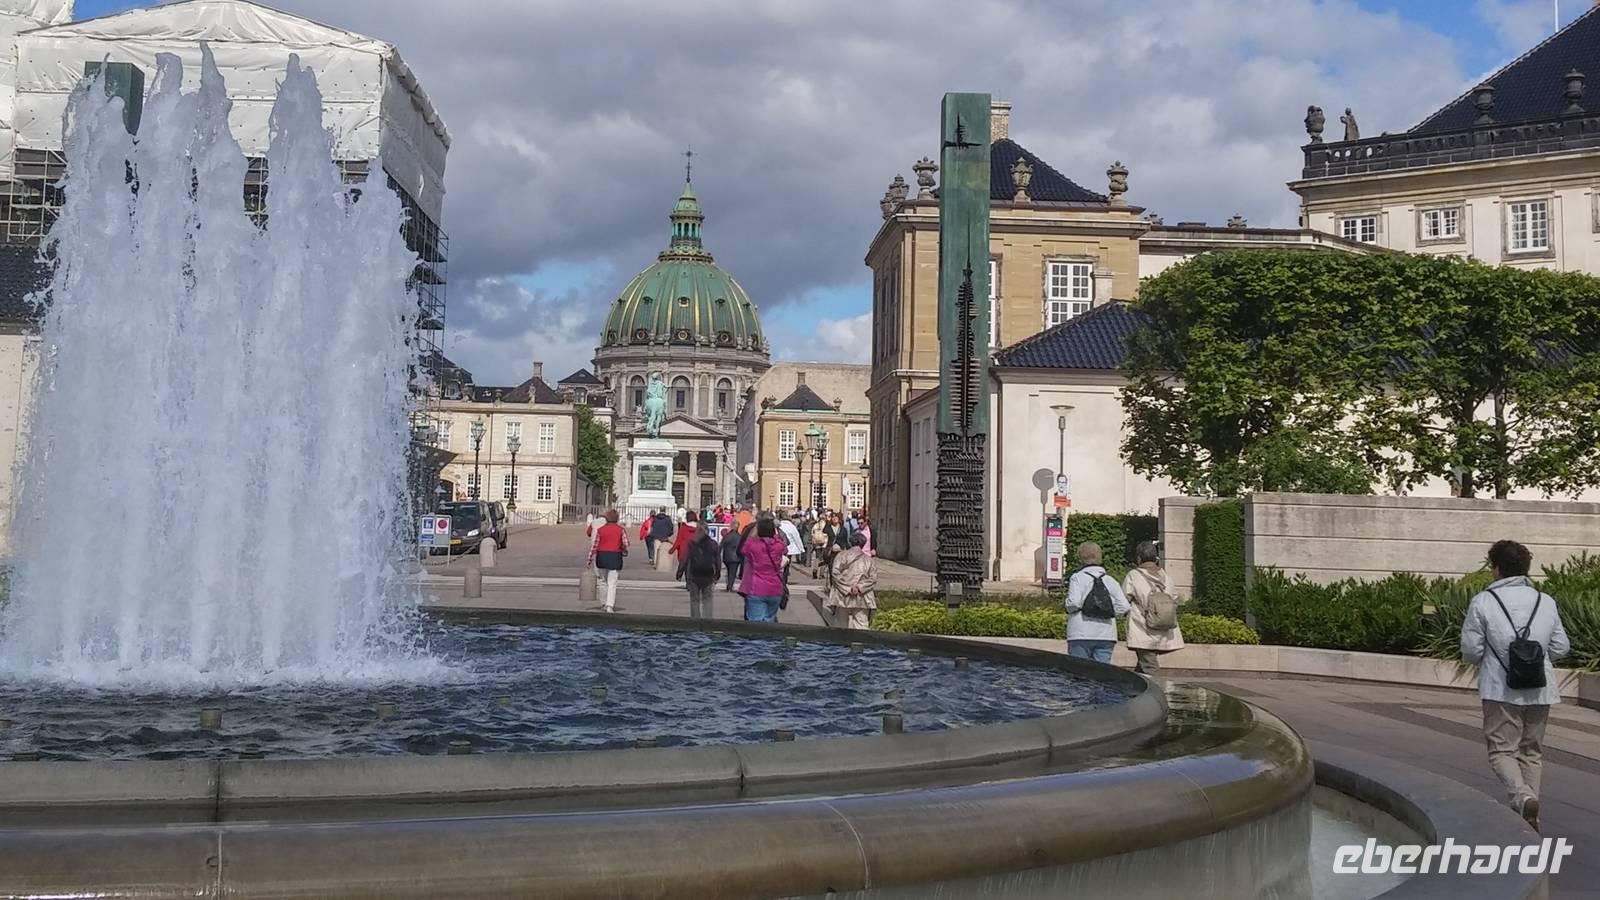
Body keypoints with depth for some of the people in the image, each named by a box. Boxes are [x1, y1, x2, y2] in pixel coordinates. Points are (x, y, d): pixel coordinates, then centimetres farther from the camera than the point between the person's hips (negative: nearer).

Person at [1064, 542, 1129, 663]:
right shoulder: (1110, 581, 9)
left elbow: (1074, 602, -17)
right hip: (1106, 635, 4)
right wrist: (1108, 612, 14)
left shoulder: (1077, 578, -4)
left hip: (1081, 635, -4)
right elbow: (1124, 607, 1)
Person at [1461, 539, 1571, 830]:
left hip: (1501, 689, -4)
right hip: (1540, 689, 4)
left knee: (1502, 750, 2)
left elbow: (1470, 650, -6)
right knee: (1532, 751, 14)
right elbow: (1561, 647, 8)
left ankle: (1522, 796, -23)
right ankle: (1530, 817, 16)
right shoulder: (1546, 602, 6)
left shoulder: (1483, 602, -7)